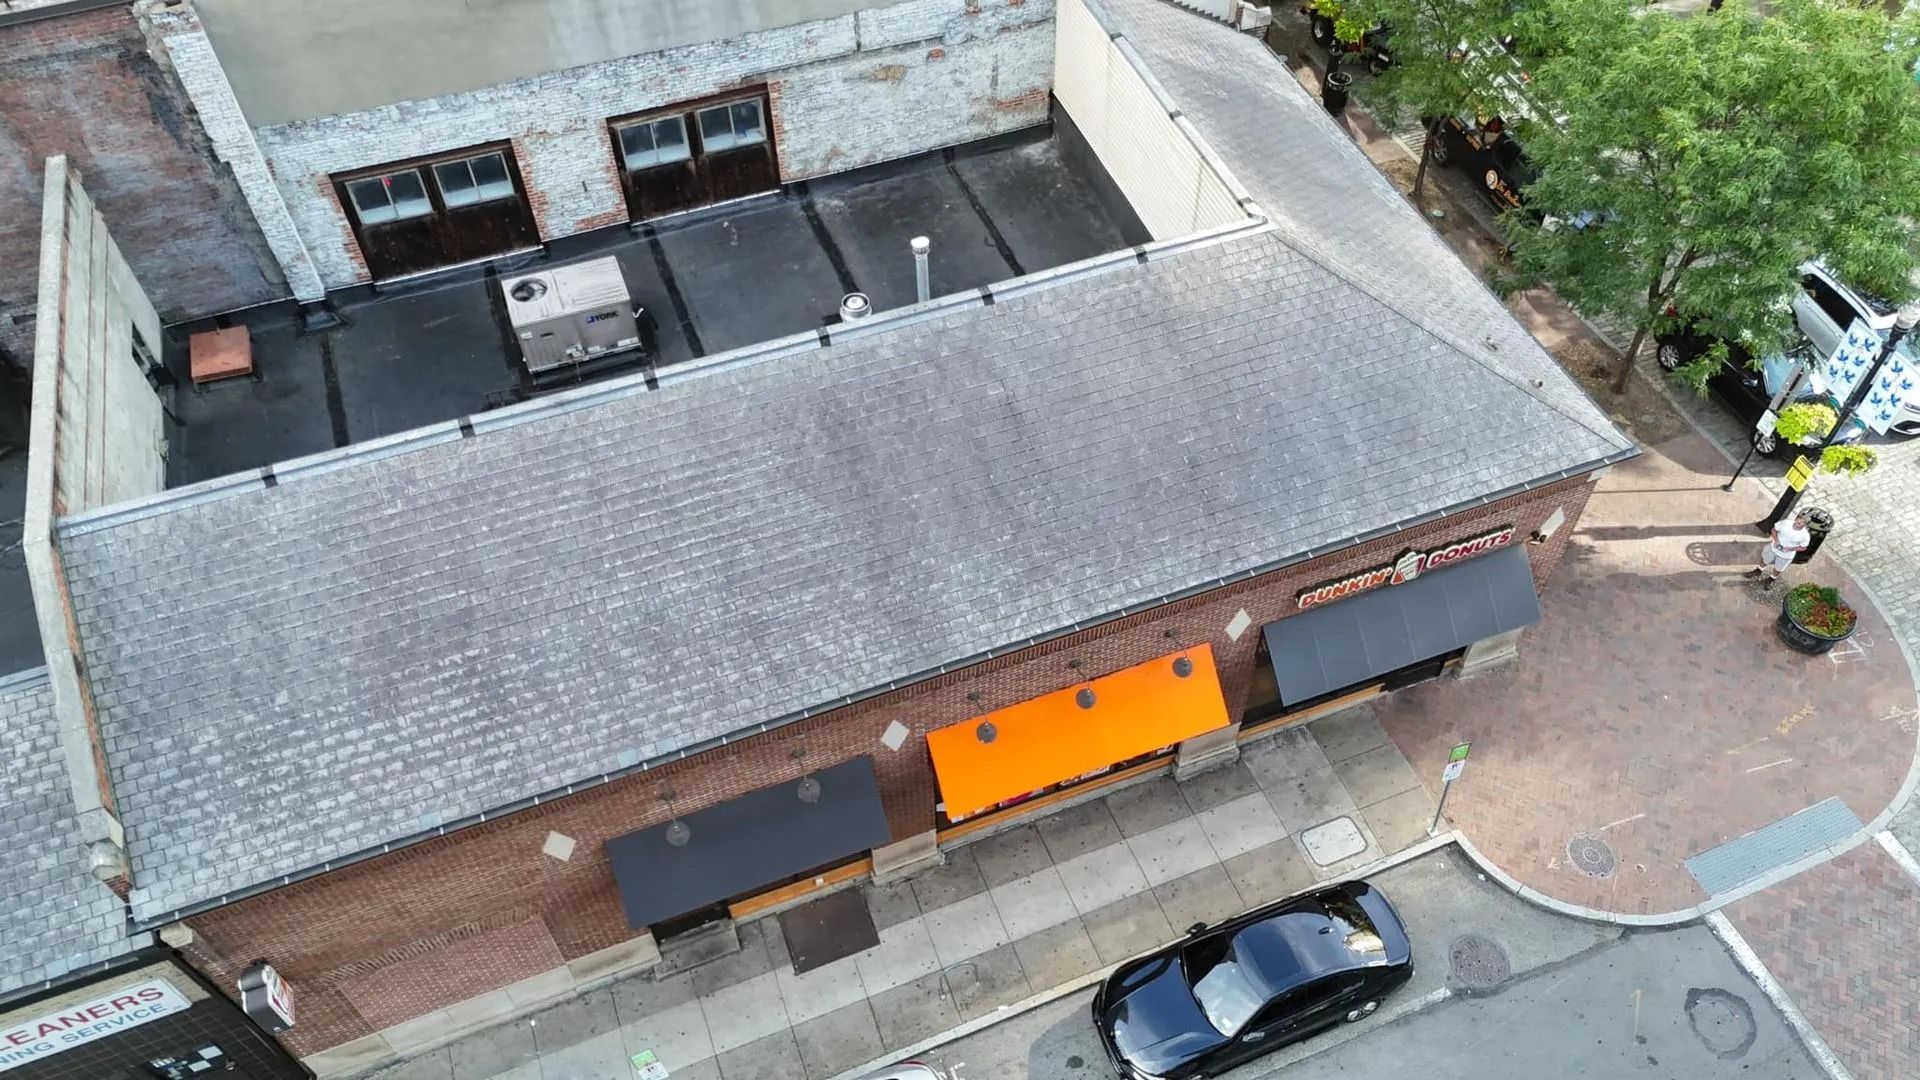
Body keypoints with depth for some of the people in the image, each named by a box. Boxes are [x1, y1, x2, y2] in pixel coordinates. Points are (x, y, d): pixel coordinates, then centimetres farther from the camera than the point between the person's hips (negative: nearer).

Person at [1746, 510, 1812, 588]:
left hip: (1787, 555, -1)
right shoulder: (1786, 523, -26)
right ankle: (1758, 571, 58)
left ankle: (1771, 579, 54)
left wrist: (1791, 549, -25)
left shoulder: (1805, 536, -28)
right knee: (1764, 560, 27)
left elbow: (1803, 547, -11)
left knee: (1778, 569, 23)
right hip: (1774, 548, 1)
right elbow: (1774, 529, -8)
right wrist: (1776, 540, -23)